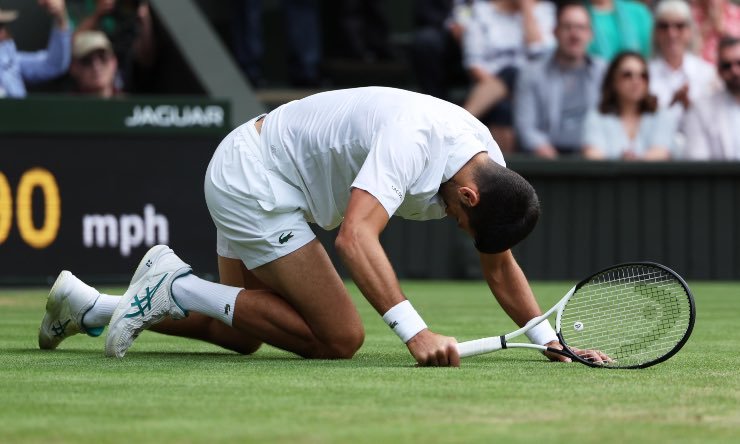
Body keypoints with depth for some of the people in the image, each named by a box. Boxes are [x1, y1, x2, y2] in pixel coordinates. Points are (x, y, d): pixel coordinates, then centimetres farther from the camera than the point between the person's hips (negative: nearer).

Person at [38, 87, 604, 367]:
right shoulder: (411, 139, -33)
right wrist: (416, 331, -49)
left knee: (244, 334, 19)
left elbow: (500, 264, 6)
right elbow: (356, 238, -43)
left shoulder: (489, 165, -5)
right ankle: (178, 288, -9)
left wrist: (550, 339, -5)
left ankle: (88, 306, 23)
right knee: (339, 338, -13)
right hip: (254, 179, -10)